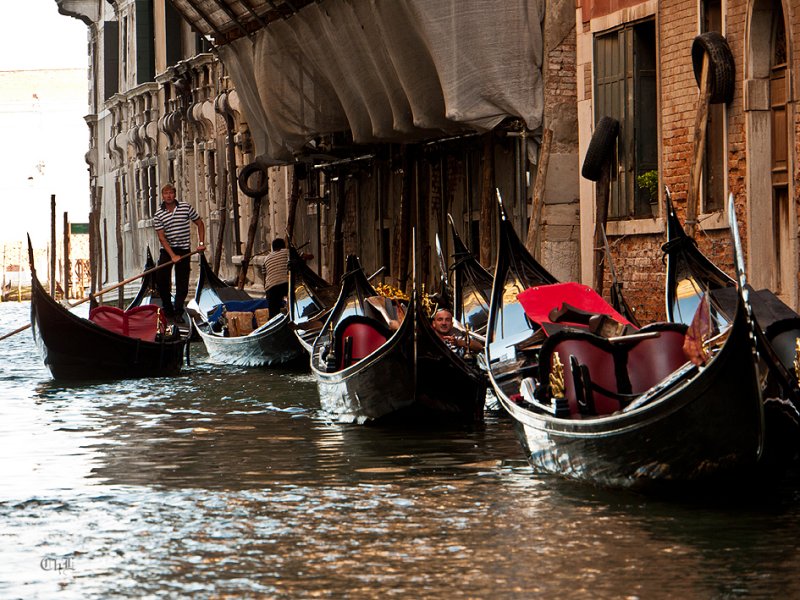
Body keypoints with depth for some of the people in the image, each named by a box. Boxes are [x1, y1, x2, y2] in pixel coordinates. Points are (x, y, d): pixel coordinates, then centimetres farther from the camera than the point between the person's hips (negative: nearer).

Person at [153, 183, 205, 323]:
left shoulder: (186, 208, -1)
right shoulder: (158, 215, -3)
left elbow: (200, 224, 9)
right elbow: (162, 237, -8)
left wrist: (201, 243, 0)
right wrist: (173, 255, -17)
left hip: (184, 250, 0)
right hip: (167, 250, 0)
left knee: (182, 284, -2)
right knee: (161, 280, -4)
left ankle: (178, 313, 3)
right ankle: (168, 310, 12)